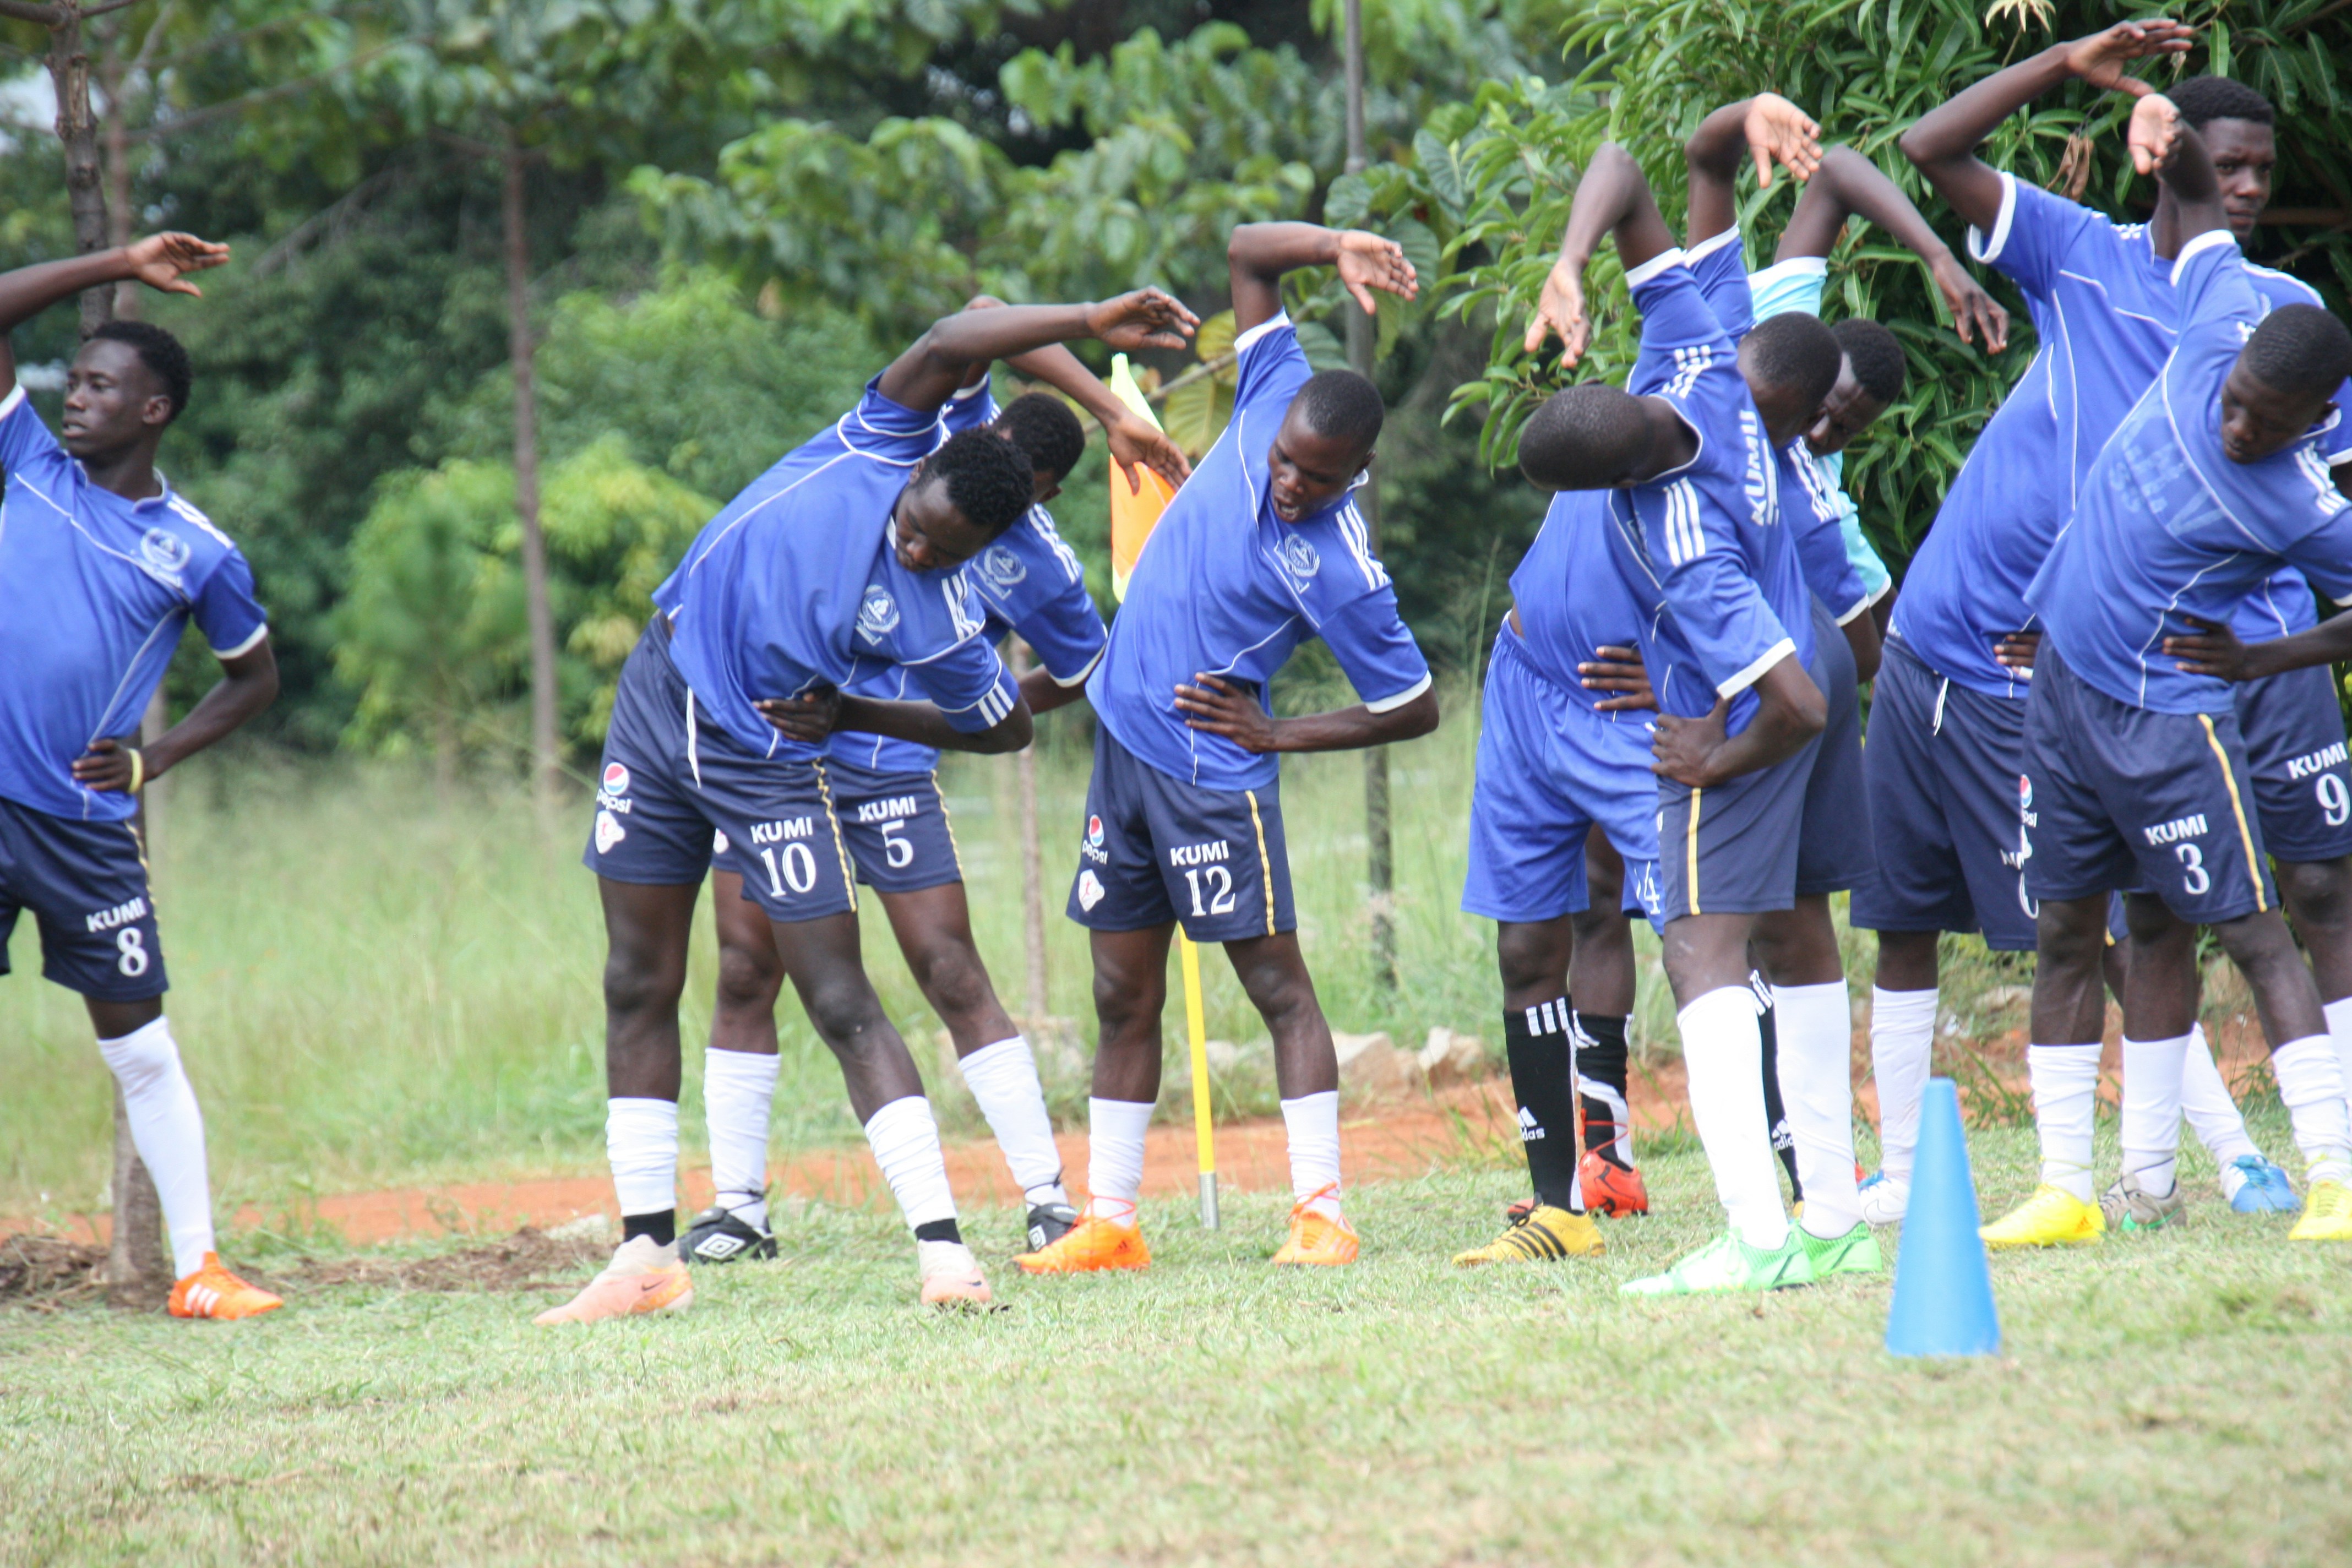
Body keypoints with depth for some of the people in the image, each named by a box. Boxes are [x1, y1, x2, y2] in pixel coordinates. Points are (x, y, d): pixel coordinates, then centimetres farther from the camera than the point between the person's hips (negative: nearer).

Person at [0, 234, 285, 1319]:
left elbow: (256, 677, 14)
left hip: (87, 826, -1)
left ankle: (198, 1270, 7)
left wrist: (158, 758, 0)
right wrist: (118, 268, 2)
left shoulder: (198, 554, 1)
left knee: (141, 1051, 2)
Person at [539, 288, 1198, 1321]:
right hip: (658, 701, 4)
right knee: (639, 991, 7)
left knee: (843, 1005, -11)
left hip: (770, 761, -4)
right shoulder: (883, 445, -12)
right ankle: (647, 1257, 14)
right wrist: (1092, 324, -32)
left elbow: (1007, 728, -3)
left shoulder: (940, 622, -18)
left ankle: (941, 1247, -13)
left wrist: (853, 718, -6)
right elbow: (948, 346, -23)